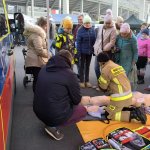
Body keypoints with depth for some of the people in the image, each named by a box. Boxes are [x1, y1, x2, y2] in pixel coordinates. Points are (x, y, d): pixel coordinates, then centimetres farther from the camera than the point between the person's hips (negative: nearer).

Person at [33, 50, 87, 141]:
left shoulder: (44, 69, 5)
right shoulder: (70, 74, -14)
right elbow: (77, 100, -5)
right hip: (55, 116, -7)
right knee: (83, 110, 16)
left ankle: (51, 122, 14)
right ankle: (53, 126, 2)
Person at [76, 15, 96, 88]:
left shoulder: (92, 30, 3)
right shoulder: (80, 30, -9)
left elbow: (94, 40, 6)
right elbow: (78, 42, -10)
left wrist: (94, 50, 2)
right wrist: (79, 51, -14)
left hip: (90, 51, 4)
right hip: (83, 51, -4)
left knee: (87, 66, 13)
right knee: (82, 66, 7)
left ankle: (87, 81, 22)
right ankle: (82, 81, 15)